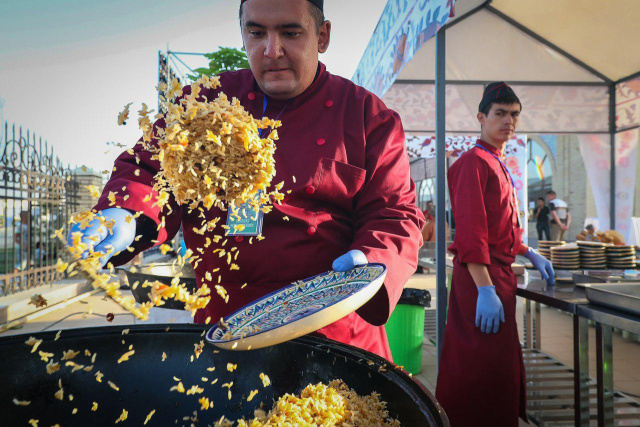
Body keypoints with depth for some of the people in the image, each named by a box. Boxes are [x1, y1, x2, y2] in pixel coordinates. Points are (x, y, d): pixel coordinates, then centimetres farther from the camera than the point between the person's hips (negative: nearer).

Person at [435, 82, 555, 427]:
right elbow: (470, 231, -22)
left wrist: (530, 254, 21)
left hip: (499, 272, 10)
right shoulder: (474, 162, -13)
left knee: (502, 363, 20)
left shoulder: (497, 165, 17)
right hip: (481, 276, -10)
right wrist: (485, 290, -26)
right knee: (483, 367, -4)